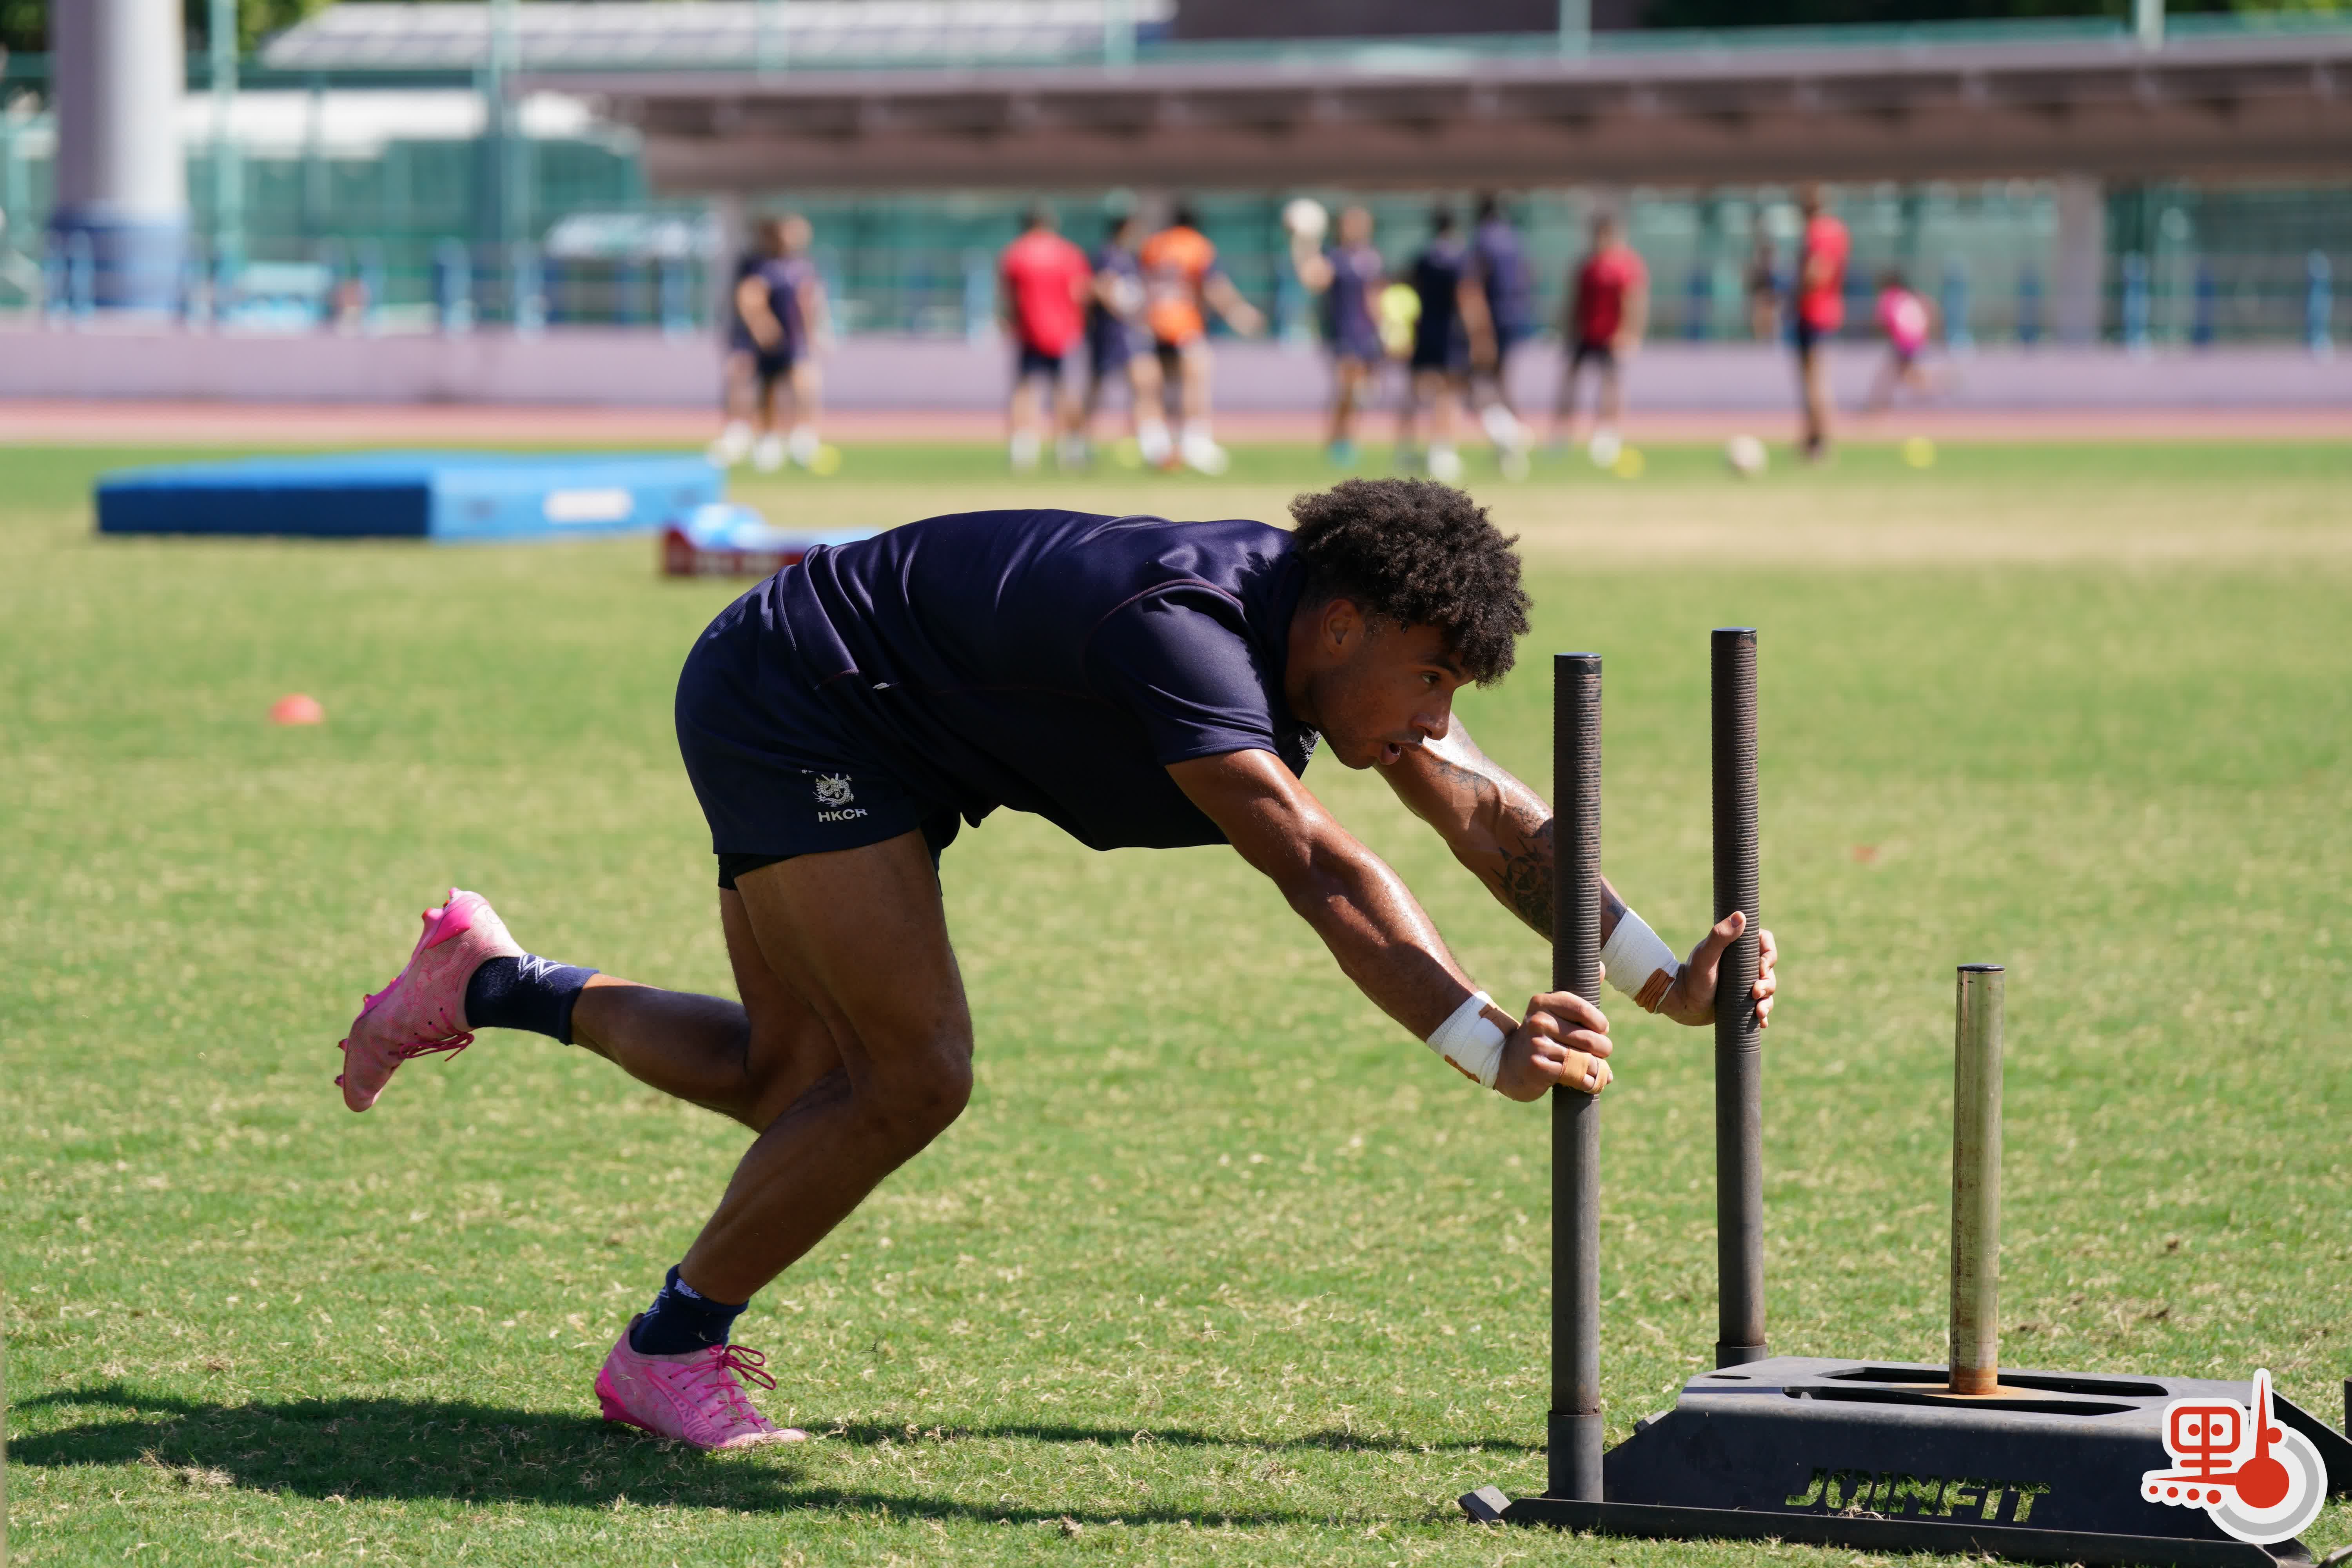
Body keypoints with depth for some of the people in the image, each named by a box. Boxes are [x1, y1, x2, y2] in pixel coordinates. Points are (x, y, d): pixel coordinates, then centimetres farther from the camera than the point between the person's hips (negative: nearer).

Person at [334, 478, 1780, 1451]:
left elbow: (1495, 818, -3)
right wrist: (1491, 1050, -54)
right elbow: (1318, 872, -46)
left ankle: (494, 985, 30)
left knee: (799, 1084, 13)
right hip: (786, 693, -9)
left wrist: (1671, 981, -13)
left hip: (863, 745, 10)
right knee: (913, 1076, -15)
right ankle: (671, 1352, 2)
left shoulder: (1335, 633, -8)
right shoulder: (1183, 631, -35)